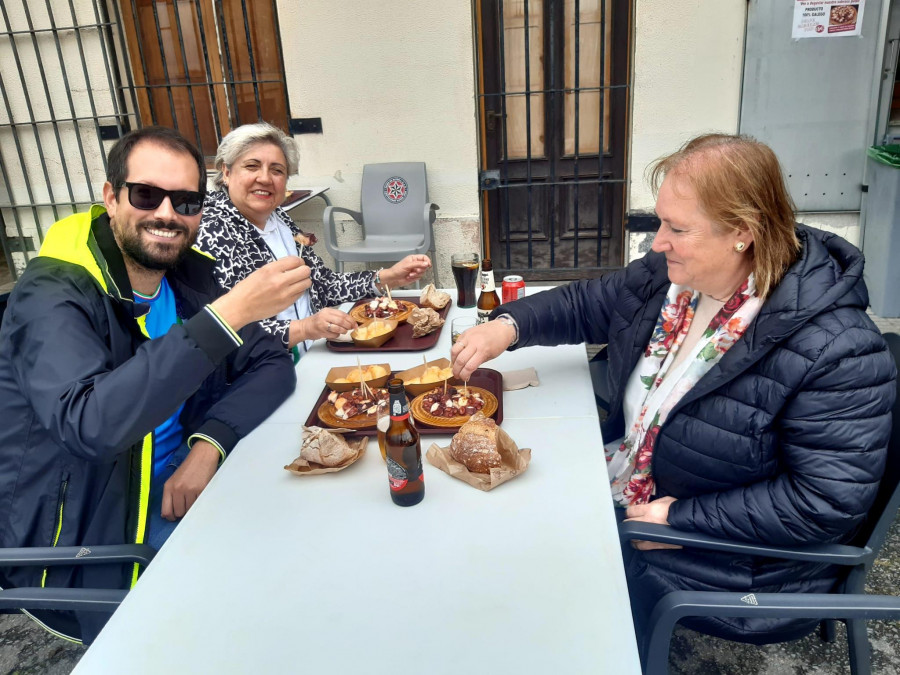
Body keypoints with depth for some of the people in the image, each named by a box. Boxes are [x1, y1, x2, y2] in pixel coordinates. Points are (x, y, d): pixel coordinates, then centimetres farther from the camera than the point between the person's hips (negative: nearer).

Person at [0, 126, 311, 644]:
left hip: (177, 488, 6)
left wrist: (209, 444, -21)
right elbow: (87, 425, -37)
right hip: (81, 541, -6)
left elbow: (272, 364, -3)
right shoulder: (52, 297, -20)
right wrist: (227, 314, -41)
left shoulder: (189, 275, -1)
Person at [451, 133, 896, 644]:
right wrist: (508, 326, -10)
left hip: (730, 560, -7)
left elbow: (828, 500, -26)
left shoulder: (836, 351, -27)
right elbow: (588, 305, 8)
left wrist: (681, 521, -24)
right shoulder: (669, 277, -6)